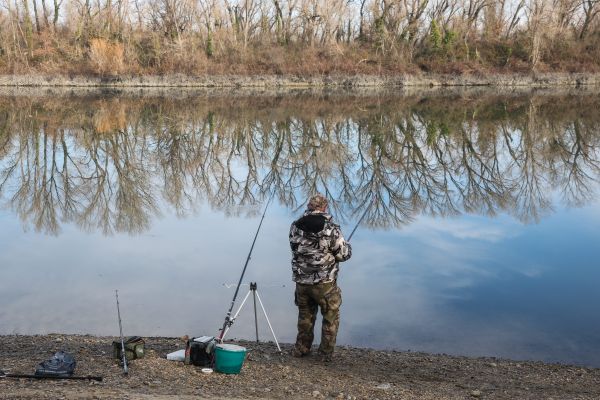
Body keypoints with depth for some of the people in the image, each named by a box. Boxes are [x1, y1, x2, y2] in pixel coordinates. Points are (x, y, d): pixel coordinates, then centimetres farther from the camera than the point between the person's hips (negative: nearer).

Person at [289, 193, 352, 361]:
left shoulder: (295, 227, -4)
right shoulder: (331, 229, -17)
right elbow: (343, 254, -9)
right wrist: (347, 246, 12)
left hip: (301, 282, 4)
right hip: (324, 283, -4)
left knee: (305, 316, 23)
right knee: (331, 317, 15)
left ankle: (301, 349, 33)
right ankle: (326, 353, 21)